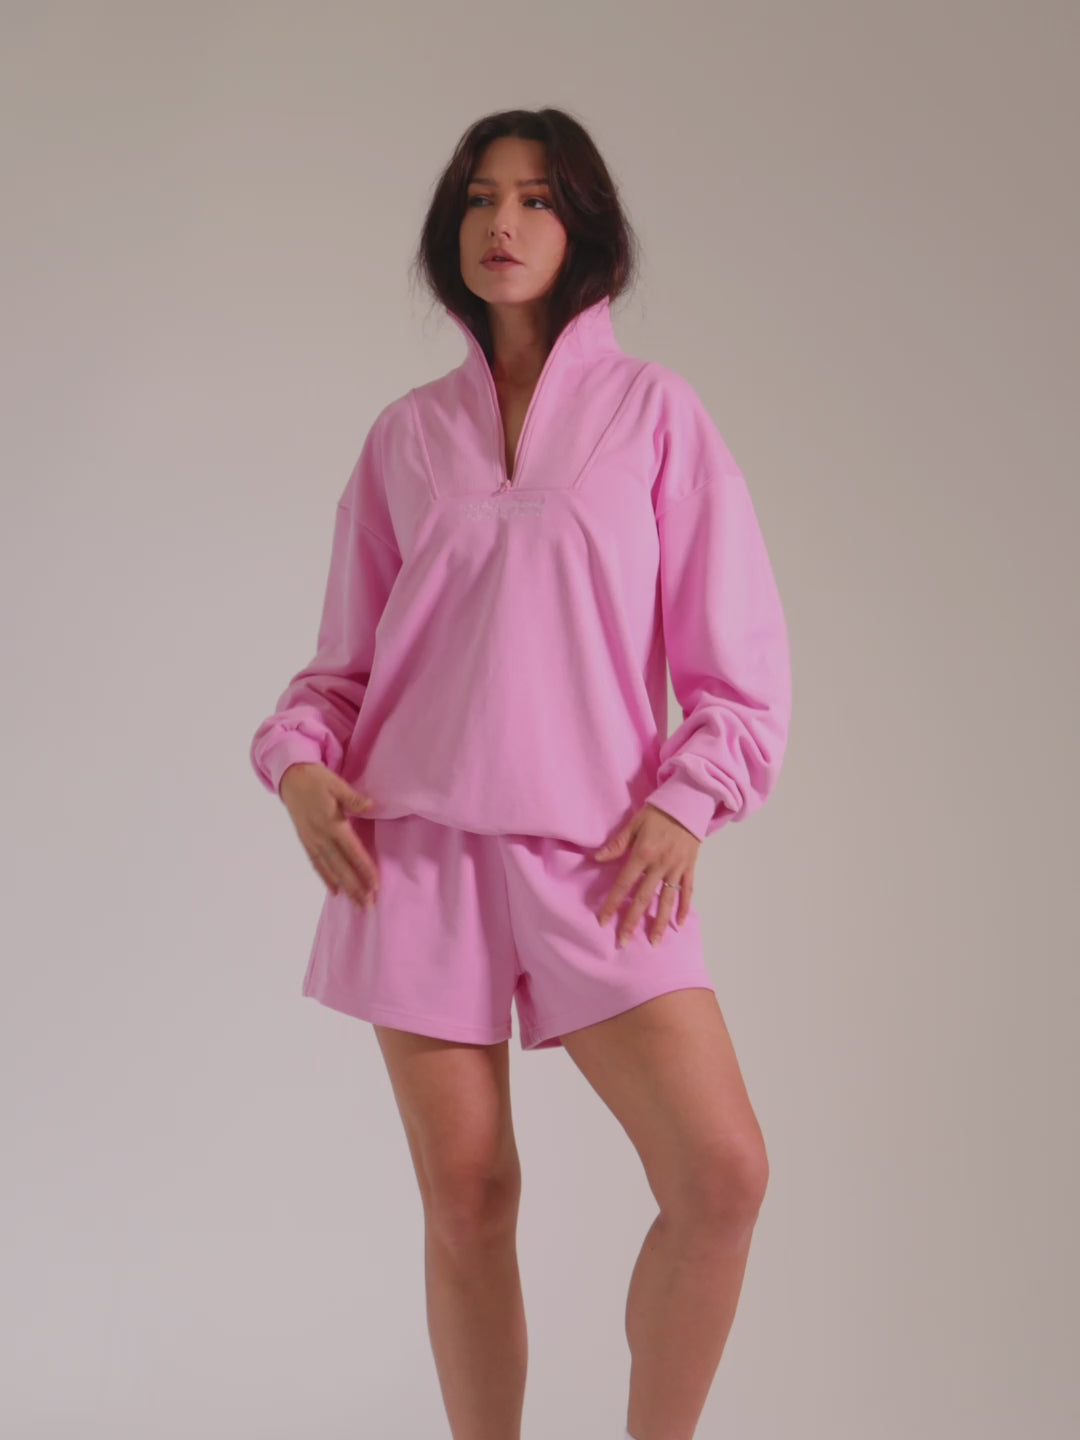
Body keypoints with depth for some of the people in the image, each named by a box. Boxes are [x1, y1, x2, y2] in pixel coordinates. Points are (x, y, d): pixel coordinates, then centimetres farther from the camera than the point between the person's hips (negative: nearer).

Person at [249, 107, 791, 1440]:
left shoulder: (652, 408, 6)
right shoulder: (408, 433, 11)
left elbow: (740, 660, 5)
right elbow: (347, 656, 16)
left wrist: (683, 803, -7)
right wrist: (299, 759, -3)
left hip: (597, 857, -1)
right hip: (417, 844, 1)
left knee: (723, 1175, -13)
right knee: (466, 1198, 2)